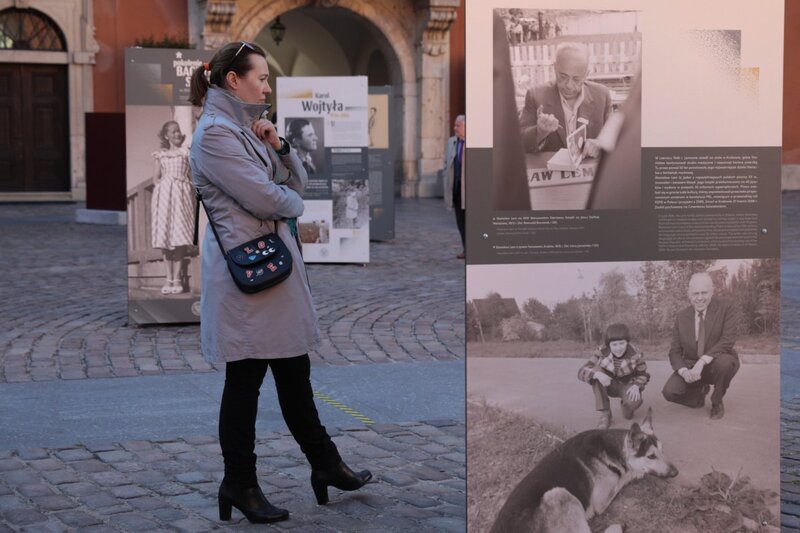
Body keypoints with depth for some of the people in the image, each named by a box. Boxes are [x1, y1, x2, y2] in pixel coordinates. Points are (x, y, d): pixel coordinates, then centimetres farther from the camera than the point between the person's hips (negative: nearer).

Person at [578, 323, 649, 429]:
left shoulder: (635, 355, -22)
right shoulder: (602, 352, -22)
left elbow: (643, 375, -7)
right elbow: (582, 372, -26)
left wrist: (636, 386, -30)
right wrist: (597, 374, -48)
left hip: (627, 386, -1)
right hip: (609, 384, 1)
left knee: (633, 402, -36)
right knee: (596, 370, -31)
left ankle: (628, 405, 6)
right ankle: (605, 414, -23)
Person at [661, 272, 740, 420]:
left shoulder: (726, 308, -11)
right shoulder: (681, 317, 0)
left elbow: (728, 340, -23)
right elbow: (674, 352, 0)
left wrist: (701, 362, -33)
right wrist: (684, 371, -22)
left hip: (716, 363, -3)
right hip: (690, 366, 3)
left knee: (723, 362, -39)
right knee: (670, 392, -22)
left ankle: (717, 403, -7)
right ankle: (699, 392, 16)